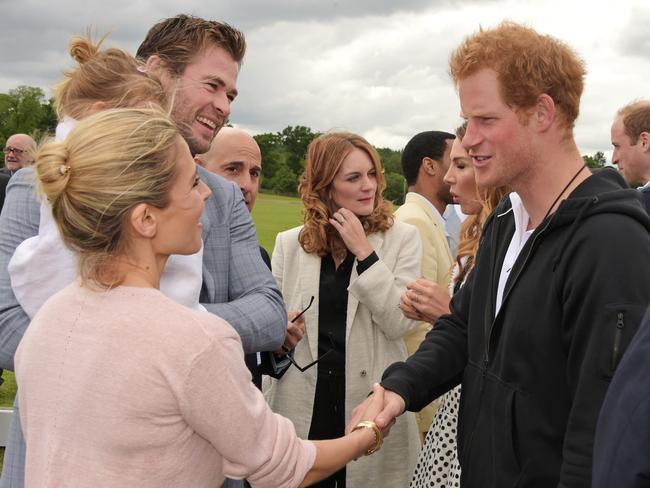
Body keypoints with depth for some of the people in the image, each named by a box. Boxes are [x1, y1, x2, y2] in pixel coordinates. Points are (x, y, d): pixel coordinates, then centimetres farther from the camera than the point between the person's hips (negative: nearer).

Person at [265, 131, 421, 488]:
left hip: (371, 403, -1)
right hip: (304, 407, 1)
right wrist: (267, 414, 8)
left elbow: (399, 323, -12)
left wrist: (364, 252, -15)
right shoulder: (289, 244, 3)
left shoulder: (402, 238, -2)